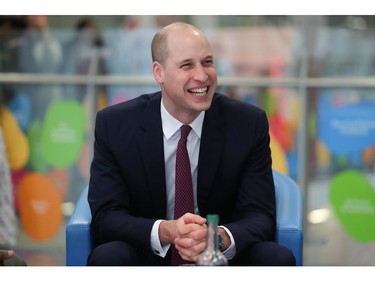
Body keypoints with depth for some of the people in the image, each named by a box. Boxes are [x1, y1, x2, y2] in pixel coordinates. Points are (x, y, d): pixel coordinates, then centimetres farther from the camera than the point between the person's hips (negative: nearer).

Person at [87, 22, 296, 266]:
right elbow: (106, 217, -11)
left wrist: (221, 237, -31)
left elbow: (260, 217, -8)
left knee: (279, 258, -27)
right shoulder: (114, 124, -6)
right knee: (107, 257, -32)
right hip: (147, 259, -1)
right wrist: (165, 231, -32)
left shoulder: (250, 123, -5)